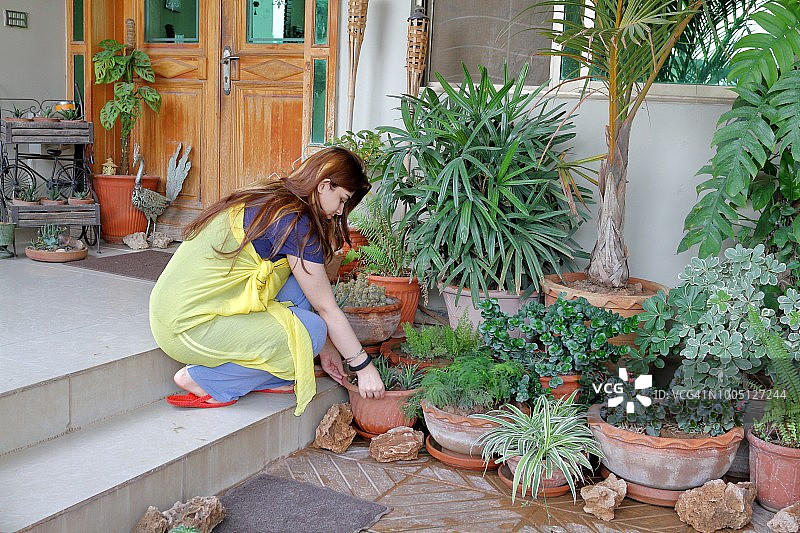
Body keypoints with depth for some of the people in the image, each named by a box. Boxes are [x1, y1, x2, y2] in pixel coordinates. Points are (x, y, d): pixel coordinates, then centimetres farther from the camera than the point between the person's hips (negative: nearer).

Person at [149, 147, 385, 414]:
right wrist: (364, 366, 0)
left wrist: (326, 347, 23)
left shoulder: (266, 198, 13)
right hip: (188, 327, -10)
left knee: (297, 281, 7)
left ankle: (270, 379, 8)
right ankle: (202, 380, -4)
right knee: (311, 331, -12)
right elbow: (326, 308, -10)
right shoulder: (296, 222, -16)